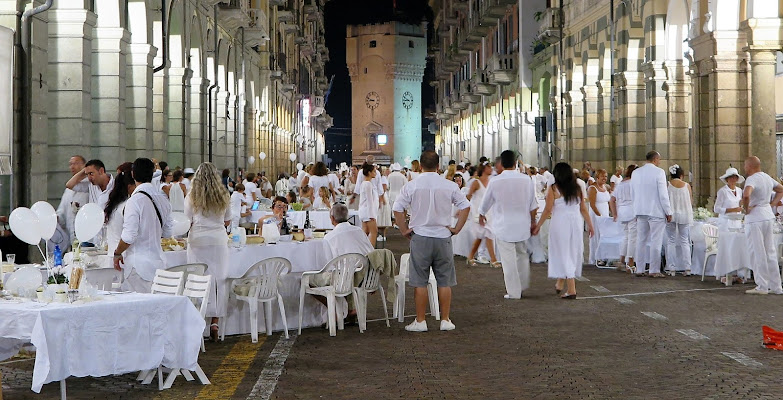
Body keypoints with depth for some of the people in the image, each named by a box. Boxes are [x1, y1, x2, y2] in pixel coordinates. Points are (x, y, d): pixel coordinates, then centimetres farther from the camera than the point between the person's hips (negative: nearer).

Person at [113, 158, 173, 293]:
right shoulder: (163, 199, 6)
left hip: (138, 264, -7)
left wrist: (117, 253, -1)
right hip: (158, 260, 7)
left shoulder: (135, 200, -15)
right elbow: (167, 232, 15)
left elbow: (129, 237, -16)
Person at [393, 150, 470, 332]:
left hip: (420, 237, -1)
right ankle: (445, 320, 12)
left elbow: (397, 209, -5)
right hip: (443, 237, 1)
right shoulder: (449, 186, -1)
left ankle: (420, 321, 7)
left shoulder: (411, 186, -4)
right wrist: (456, 228, 8)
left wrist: (404, 230, 5)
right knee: (444, 281, 8)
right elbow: (465, 206, 1)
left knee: (420, 282, 4)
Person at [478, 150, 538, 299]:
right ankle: (523, 286, 28)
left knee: (509, 260, 1)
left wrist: (481, 215, 25)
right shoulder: (526, 179, -5)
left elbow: (486, 202, 6)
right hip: (522, 224, 3)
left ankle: (514, 292, 5)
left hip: (503, 225, -3)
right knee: (522, 255, 20)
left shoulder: (495, 181, -10)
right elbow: (533, 204, 1)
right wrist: (533, 221, 15)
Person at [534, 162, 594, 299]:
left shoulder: (553, 189, -7)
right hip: (576, 223, 4)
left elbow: (548, 210, -8)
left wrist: (538, 225, -1)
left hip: (560, 223, -4)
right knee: (573, 253, 15)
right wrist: (590, 225, 14)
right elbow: (583, 209, 6)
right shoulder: (577, 188, 5)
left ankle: (571, 290, -3)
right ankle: (560, 284, 26)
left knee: (563, 253, 1)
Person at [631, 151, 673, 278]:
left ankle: (639, 269, 12)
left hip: (640, 211, 6)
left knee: (641, 240, 10)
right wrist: (668, 212, -4)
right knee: (656, 241, -2)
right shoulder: (659, 172, -11)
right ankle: (654, 271, -2)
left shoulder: (636, 172, 6)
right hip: (656, 212, -6)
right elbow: (663, 194, -11)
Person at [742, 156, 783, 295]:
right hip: (768, 215, 8)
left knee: (758, 253, -2)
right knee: (770, 252, 12)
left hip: (755, 218, -8)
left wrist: (746, 209, -18)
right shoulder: (767, 177, 11)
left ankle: (762, 287, 0)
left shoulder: (752, 179, -16)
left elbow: (746, 195, -34)